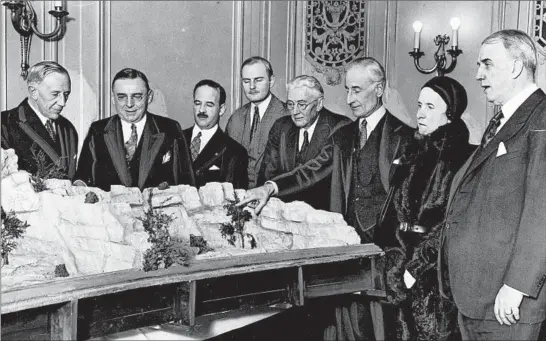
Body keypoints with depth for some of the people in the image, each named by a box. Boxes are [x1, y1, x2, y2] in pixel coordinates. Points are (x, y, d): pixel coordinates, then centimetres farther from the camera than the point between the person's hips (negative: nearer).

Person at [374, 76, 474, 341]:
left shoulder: (463, 156, -11)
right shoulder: (414, 152, 10)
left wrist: (417, 267, -16)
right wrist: (398, 261, 2)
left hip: (438, 270, -6)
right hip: (407, 260, 6)